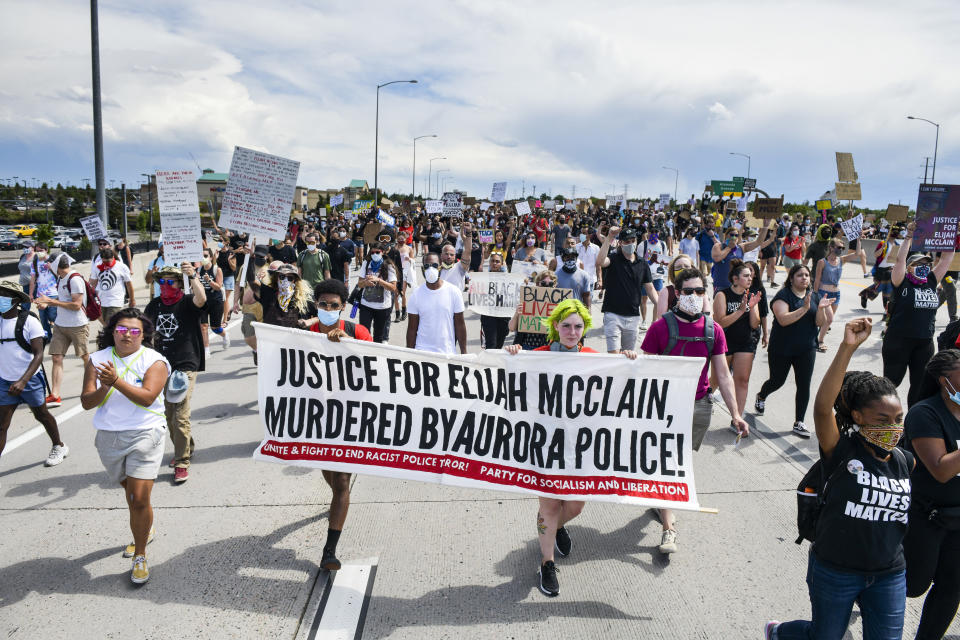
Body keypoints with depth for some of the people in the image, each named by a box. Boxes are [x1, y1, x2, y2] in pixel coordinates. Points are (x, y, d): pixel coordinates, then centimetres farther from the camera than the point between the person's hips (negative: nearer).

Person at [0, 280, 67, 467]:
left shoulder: (29, 322, -15)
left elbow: (38, 355, -18)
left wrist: (22, 381, -29)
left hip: (30, 380, -4)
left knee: (41, 415, 15)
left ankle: (59, 447, 37)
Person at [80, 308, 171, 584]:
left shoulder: (154, 361, -8)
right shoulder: (98, 360, 4)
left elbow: (147, 397, -21)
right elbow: (86, 402, -2)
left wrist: (117, 381, -30)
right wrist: (104, 388, -21)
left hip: (144, 435, -5)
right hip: (108, 437, 5)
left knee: (139, 498, -11)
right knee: (130, 491, 23)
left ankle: (140, 557, 7)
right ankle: (146, 531, 48)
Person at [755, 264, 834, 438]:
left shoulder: (814, 296, 6)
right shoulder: (783, 295, -12)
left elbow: (820, 322, -2)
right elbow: (783, 319, -25)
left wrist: (821, 308, -21)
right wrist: (804, 308, -32)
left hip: (806, 349, 4)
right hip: (781, 349, -4)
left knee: (804, 385, -1)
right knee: (777, 381, 11)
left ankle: (798, 423, 9)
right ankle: (761, 398, 44)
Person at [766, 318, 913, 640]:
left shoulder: (906, 463, -3)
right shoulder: (842, 450, -19)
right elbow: (822, 406, -37)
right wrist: (848, 347, -44)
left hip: (889, 577, 4)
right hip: (834, 571, -4)